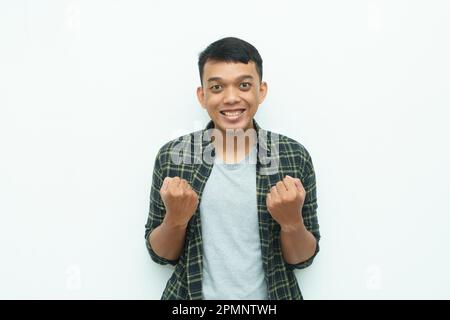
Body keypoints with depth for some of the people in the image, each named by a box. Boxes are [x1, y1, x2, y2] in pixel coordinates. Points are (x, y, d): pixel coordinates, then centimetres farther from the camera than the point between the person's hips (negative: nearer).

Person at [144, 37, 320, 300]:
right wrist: (175, 219, -22)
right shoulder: (171, 156, -11)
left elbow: (303, 258, -5)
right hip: (192, 295, 0)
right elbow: (160, 254, -4)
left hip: (272, 296, 0)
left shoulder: (294, 157, -11)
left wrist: (292, 221, -23)